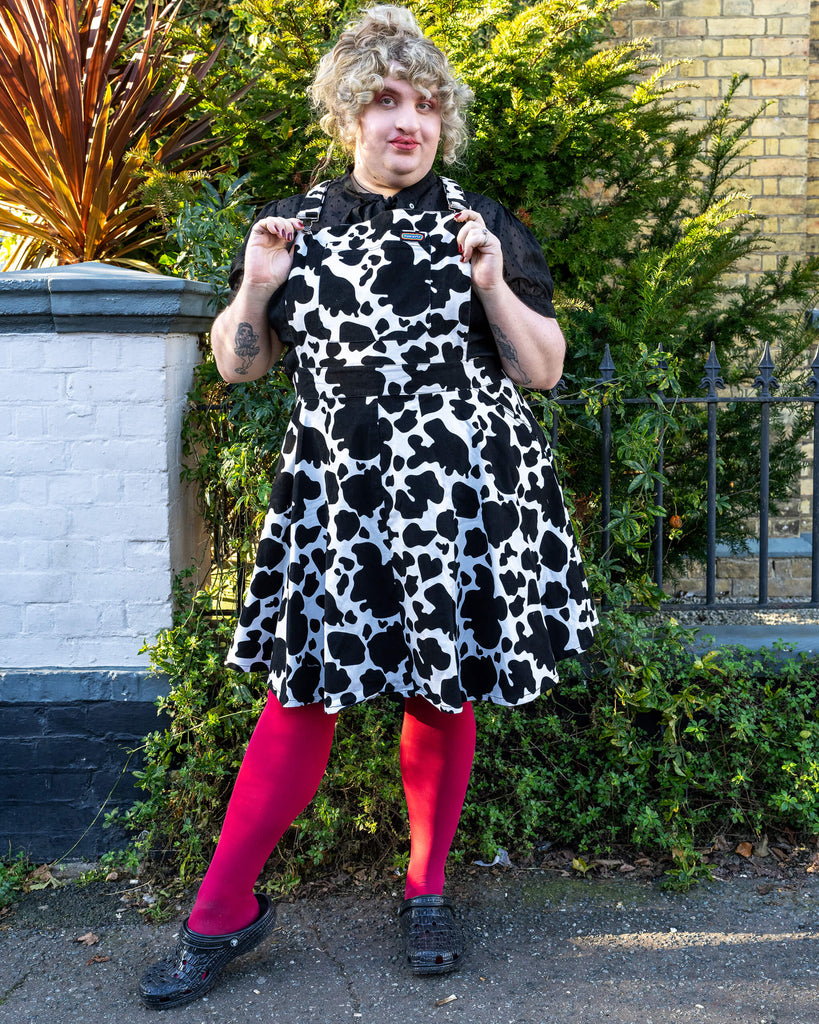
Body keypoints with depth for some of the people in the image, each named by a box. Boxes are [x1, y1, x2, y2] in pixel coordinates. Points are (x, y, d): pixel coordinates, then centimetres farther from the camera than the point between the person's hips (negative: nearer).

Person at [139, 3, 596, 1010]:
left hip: (463, 495, 0)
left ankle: (427, 888, 28)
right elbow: (238, 364, 14)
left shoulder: (484, 227, 8)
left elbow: (544, 369, 7)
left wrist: (494, 286, -9)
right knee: (304, 691, 0)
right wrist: (258, 287, -4)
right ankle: (222, 914, 14)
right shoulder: (295, 226, 11)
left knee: (441, 693, 6)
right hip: (337, 496, 1)